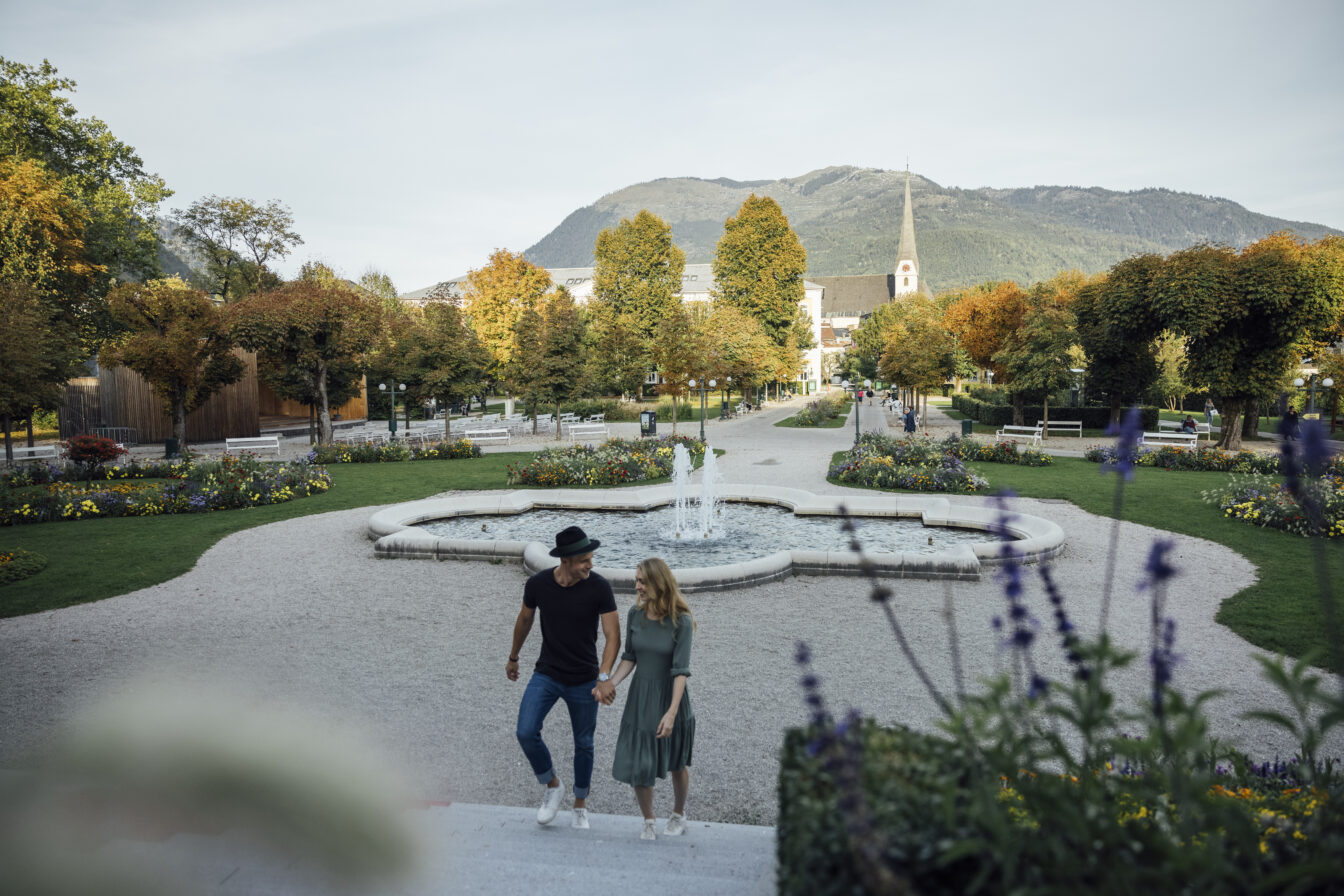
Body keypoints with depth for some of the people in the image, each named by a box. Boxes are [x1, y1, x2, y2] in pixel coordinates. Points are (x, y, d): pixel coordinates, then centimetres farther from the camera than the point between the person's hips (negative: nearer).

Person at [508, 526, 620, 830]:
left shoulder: (599, 587, -18)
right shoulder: (538, 584, -12)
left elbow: (613, 635, -17)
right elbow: (524, 621, 7)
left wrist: (604, 677, -31)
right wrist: (513, 658, 20)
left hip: (584, 680, -1)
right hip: (546, 675, 1)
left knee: (583, 744, 11)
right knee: (526, 732, -15)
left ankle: (580, 805, 34)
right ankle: (553, 786, 12)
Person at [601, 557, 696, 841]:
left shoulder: (681, 621, -18)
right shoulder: (635, 614, -6)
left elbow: (681, 670, -20)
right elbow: (630, 657, 4)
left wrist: (672, 712, -26)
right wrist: (609, 684, -9)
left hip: (671, 697, -3)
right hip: (640, 699, 3)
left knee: (676, 765, 16)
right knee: (638, 766, 2)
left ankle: (678, 814, 43)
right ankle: (648, 822, 26)